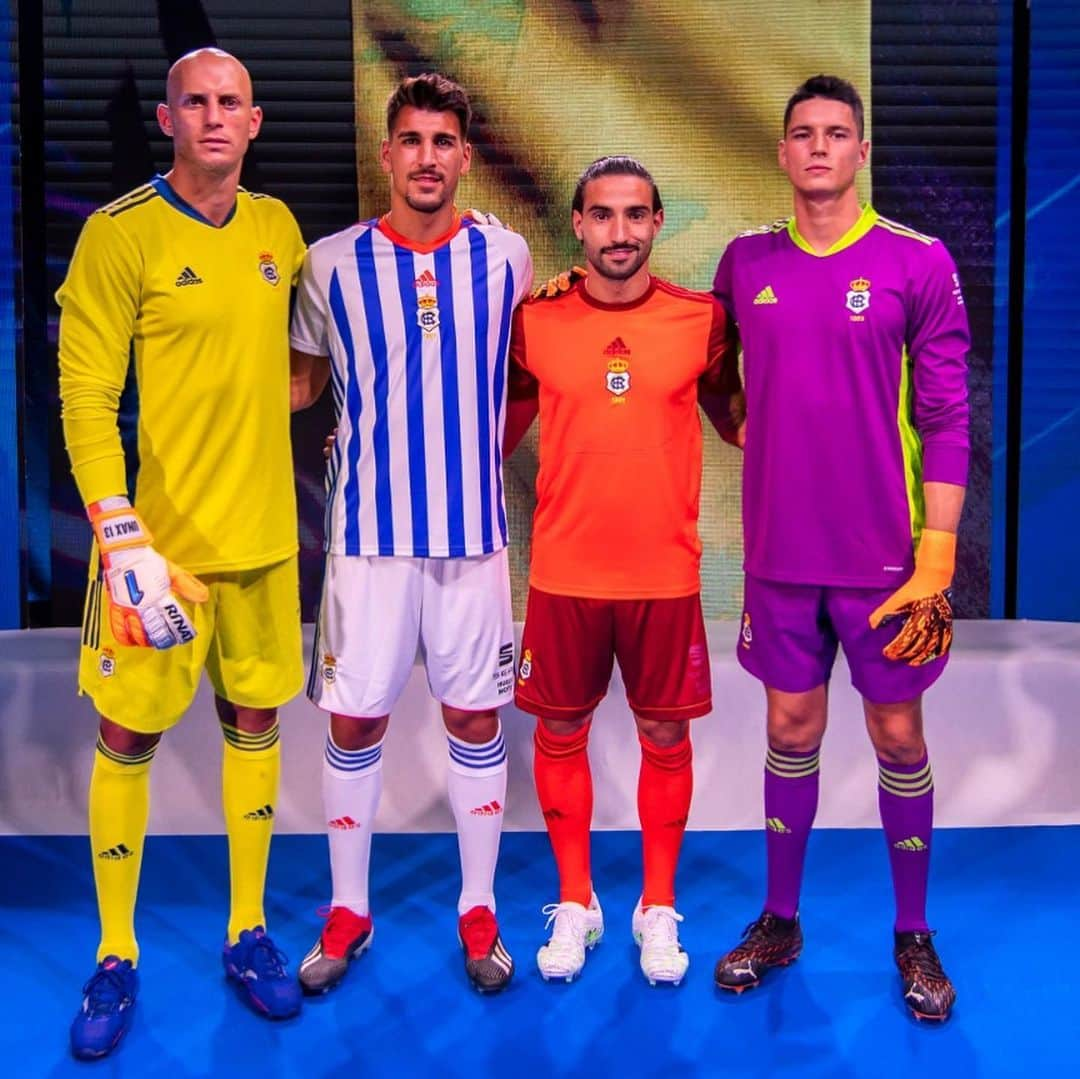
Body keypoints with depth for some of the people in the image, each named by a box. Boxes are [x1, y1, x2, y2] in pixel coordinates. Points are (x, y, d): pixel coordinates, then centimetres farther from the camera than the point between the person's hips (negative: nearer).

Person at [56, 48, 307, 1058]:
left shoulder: (278, 228, 7)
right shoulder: (120, 234, -9)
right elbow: (85, 393, -13)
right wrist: (118, 534, -20)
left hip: (264, 532, 5)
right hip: (161, 536, -4)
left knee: (254, 720, 12)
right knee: (128, 737, 3)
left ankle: (248, 934, 27)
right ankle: (115, 959, 20)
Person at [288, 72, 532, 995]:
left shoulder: (507, 258, 1)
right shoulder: (331, 263, 0)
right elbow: (304, 381, 10)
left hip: (473, 528, 0)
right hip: (368, 528, 0)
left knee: (475, 716, 8)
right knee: (355, 719, 7)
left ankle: (479, 911, 25)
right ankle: (348, 911, 26)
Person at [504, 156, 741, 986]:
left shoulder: (702, 319, -2)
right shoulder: (535, 321, -1)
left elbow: (732, 414, 12)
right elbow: (501, 428, 11)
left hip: (666, 572, 0)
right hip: (563, 572, 1)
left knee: (666, 737, 9)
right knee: (560, 733, 9)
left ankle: (658, 909, 28)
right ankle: (575, 903, 28)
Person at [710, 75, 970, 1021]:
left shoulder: (919, 262, -5)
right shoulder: (746, 262, 4)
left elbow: (946, 417, -7)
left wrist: (936, 555, -11)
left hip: (884, 553, -2)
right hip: (780, 551, 3)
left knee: (898, 736, 8)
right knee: (791, 730, 12)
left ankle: (914, 935, 25)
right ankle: (780, 921, 27)